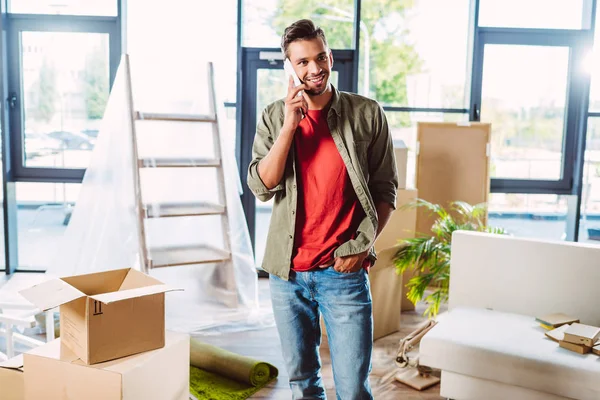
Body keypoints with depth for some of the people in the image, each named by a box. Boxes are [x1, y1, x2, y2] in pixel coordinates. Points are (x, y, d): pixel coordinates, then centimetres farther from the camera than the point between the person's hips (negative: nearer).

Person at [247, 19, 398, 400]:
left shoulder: (367, 113, -2)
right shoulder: (274, 117, 3)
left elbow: (385, 189, 1)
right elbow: (261, 186, -8)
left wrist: (363, 244, -9)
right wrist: (290, 125, -15)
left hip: (344, 271, -2)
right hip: (287, 271, 3)